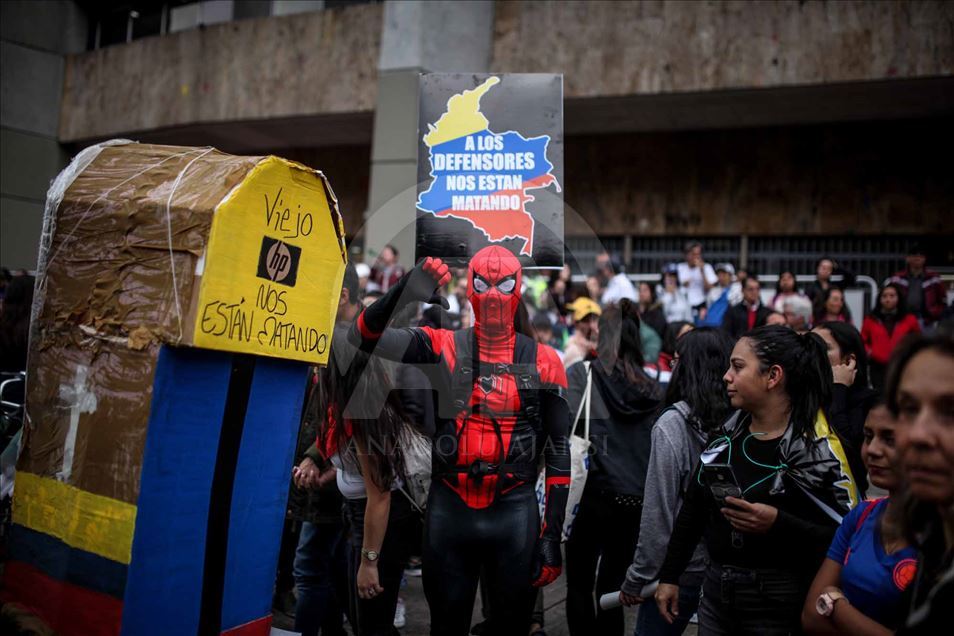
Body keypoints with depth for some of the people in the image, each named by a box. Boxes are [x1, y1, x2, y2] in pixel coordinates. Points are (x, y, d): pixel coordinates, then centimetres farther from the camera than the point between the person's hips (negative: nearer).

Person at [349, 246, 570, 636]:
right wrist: (406, 290, -25)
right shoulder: (444, 347, 2)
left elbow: (558, 450, 4)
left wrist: (553, 535, 0)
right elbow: (364, 336, -7)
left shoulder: (542, 360, 2)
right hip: (449, 510, 1)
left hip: (514, 513, 0)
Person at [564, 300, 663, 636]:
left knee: (579, 585, 11)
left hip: (595, 491, -4)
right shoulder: (651, 387, 9)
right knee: (612, 587, 14)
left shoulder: (582, 373, -3)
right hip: (637, 499, 4)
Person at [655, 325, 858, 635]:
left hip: (782, 600, -5)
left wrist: (778, 524, -27)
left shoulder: (816, 446, -13)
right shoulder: (728, 431, 3)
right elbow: (693, 506, 9)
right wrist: (669, 576, 10)